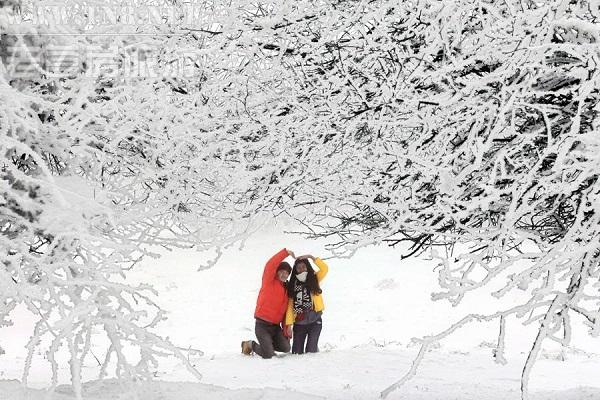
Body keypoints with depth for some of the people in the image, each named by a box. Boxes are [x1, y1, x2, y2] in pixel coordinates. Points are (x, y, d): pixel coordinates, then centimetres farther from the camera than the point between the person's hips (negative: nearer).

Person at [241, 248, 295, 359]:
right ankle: (251, 345, 17)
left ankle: (267, 344, 19)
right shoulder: (269, 281, -5)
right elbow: (270, 265, -23)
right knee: (268, 356, -13)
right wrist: (286, 253, -27)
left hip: (276, 326, 6)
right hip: (262, 324, -6)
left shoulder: (286, 289, 13)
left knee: (286, 348, -10)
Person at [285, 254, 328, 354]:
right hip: (299, 323, 2)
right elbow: (290, 305, -1)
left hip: (314, 321, -2)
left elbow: (325, 269, -13)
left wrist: (311, 257, -16)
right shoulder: (292, 284, 6)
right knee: (297, 352, 3)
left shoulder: (314, 279, 5)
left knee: (310, 351, -8)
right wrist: (288, 323, -7)